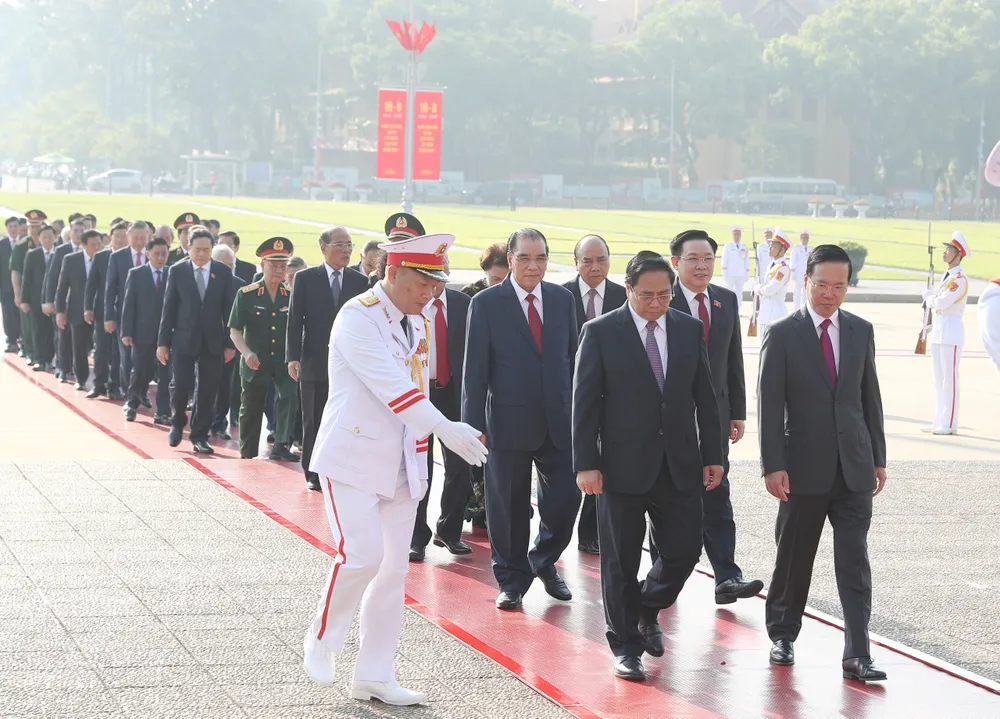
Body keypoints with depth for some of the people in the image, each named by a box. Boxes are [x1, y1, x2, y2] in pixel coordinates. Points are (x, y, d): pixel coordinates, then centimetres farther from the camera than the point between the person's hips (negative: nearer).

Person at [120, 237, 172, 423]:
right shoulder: (136, 274, 0)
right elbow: (128, 304, -1)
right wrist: (126, 332, -6)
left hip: (166, 332, 1)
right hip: (143, 332, -1)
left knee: (165, 375, 1)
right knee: (140, 372, 8)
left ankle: (163, 413, 6)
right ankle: (132, 404, 29)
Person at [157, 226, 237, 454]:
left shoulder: (223, 272, 2)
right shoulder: (177, 271, 0)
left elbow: (229, 309, 4)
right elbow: (169, 308, 1)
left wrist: (230, 343, 0)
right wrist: (163, 342, -1)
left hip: (213, 341, 1)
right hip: (184, 339, -1)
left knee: (208, 391, 3)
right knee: (181, 385, -6)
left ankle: (200, 436, 14)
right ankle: (177, 423, 23)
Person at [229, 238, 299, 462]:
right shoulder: (246, 295, -6)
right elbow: (235, 331, -6)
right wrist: (247, 353, -23)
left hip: (284, 361, 1)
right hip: (255, 363, -1)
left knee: (289, 397, -21)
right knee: (251, 409, 9)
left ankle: (282, 446, -22)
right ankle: (247, 456, 24)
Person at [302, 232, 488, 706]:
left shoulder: (417, 324, 10)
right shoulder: (359, 317, -15)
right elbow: (391, 385, -26)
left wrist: (420, 460, 12)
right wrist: (447, 431, -32)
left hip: (399, 465, 7)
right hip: (353, 458, -7)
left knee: (393, 571, 5)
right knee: (362, 555, -16)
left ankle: (374, 676, 11)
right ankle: (320, 642, 8)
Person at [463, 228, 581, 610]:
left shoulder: (562, 299, 7)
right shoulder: (486, 303, -6)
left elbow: (573, 358, 12)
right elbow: (475, 370, -6)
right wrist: (473, 425, -10)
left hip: (559, 421, 3)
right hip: (509, 423, -3)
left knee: (565, 498, 2)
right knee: (509, 507, 5)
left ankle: (544, 562, 28)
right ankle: (512, 579, 20)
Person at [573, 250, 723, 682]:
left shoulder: (690, 330, 6)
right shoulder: (601, 333, -5)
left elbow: (705, 398, 11)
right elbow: (585, 402, -6)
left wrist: (712, 456, 6)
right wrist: (586, 464, -11)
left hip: (679, 464, 3)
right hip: (623, 464, -3)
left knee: (685, 549, 3)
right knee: (621, 560, 3)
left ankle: (646, 610, 30)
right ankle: (626, 646, 14)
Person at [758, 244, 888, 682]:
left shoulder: (860, 331, 7)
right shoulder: (782, 334, -4)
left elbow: (870, 397, 12)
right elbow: (770, 405, -7)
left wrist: (878, 457, 10)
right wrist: (773, 465, -13)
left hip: (854, 467, 3)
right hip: (805, 467, -3)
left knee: (854, 563, -2)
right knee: (793, 559, 9)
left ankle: (857, 655, -4)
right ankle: (783, 636, 27)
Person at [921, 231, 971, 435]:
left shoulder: (959, 278, -15)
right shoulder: (947, 275, 15)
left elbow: (942, 302, -20)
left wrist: (928, 296, -3)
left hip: (951, 329, -10)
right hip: (939, 327, 10)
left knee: (949, 378, -7)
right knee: (939, 378, 12)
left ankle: (949, 424, -5)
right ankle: (939, 421, 17)